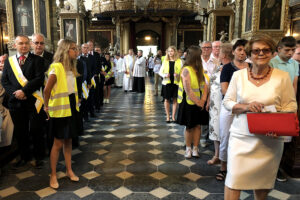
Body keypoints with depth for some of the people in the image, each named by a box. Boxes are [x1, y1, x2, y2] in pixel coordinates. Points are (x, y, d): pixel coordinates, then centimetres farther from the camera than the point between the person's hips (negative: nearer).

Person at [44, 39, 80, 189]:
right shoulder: (56, 67, -17)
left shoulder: (71, 68, 9)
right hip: (60, 110, -7)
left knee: (68, 140, 15)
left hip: (71, 108, 7)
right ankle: (53, 175, 19)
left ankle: (69, 170, 29)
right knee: (58, 143, 3)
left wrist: (75, 103, 4)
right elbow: (47, 89, -19)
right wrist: (47, 106, -9)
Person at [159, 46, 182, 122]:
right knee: (167, 99, 4)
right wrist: (165, 75, -12)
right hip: (166, 82, 1)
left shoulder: (179, 61, 4)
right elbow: (160, 72, 8)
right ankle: (168, 116, 16)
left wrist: (178, 75, -17)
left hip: (176, 82, -1)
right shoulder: (165, 61, 7)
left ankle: (173, 116, 17)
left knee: (175, 99, 4)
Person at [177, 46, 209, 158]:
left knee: (198, 126, 8)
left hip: (199, 104, 6)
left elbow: (205, 85, 3)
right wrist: (198, 102, -14)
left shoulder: (200, 69, 6)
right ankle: (188, 149, 22)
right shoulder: (186, 70, -16)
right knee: (189, 127, 7)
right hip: (189, 103, -5)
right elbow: (188, 91, -20)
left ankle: (195, 148, 20)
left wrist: (203, 100, -10)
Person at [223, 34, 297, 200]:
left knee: (263, 181, 16)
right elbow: (227, 101, 4)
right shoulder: (238, 75, 1)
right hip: (241, 136, 0)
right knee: (234, 180, 0)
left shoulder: (282, 77, -1)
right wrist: (245, 107, -16)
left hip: (269, 139, 1)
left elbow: (290, 106, 3)